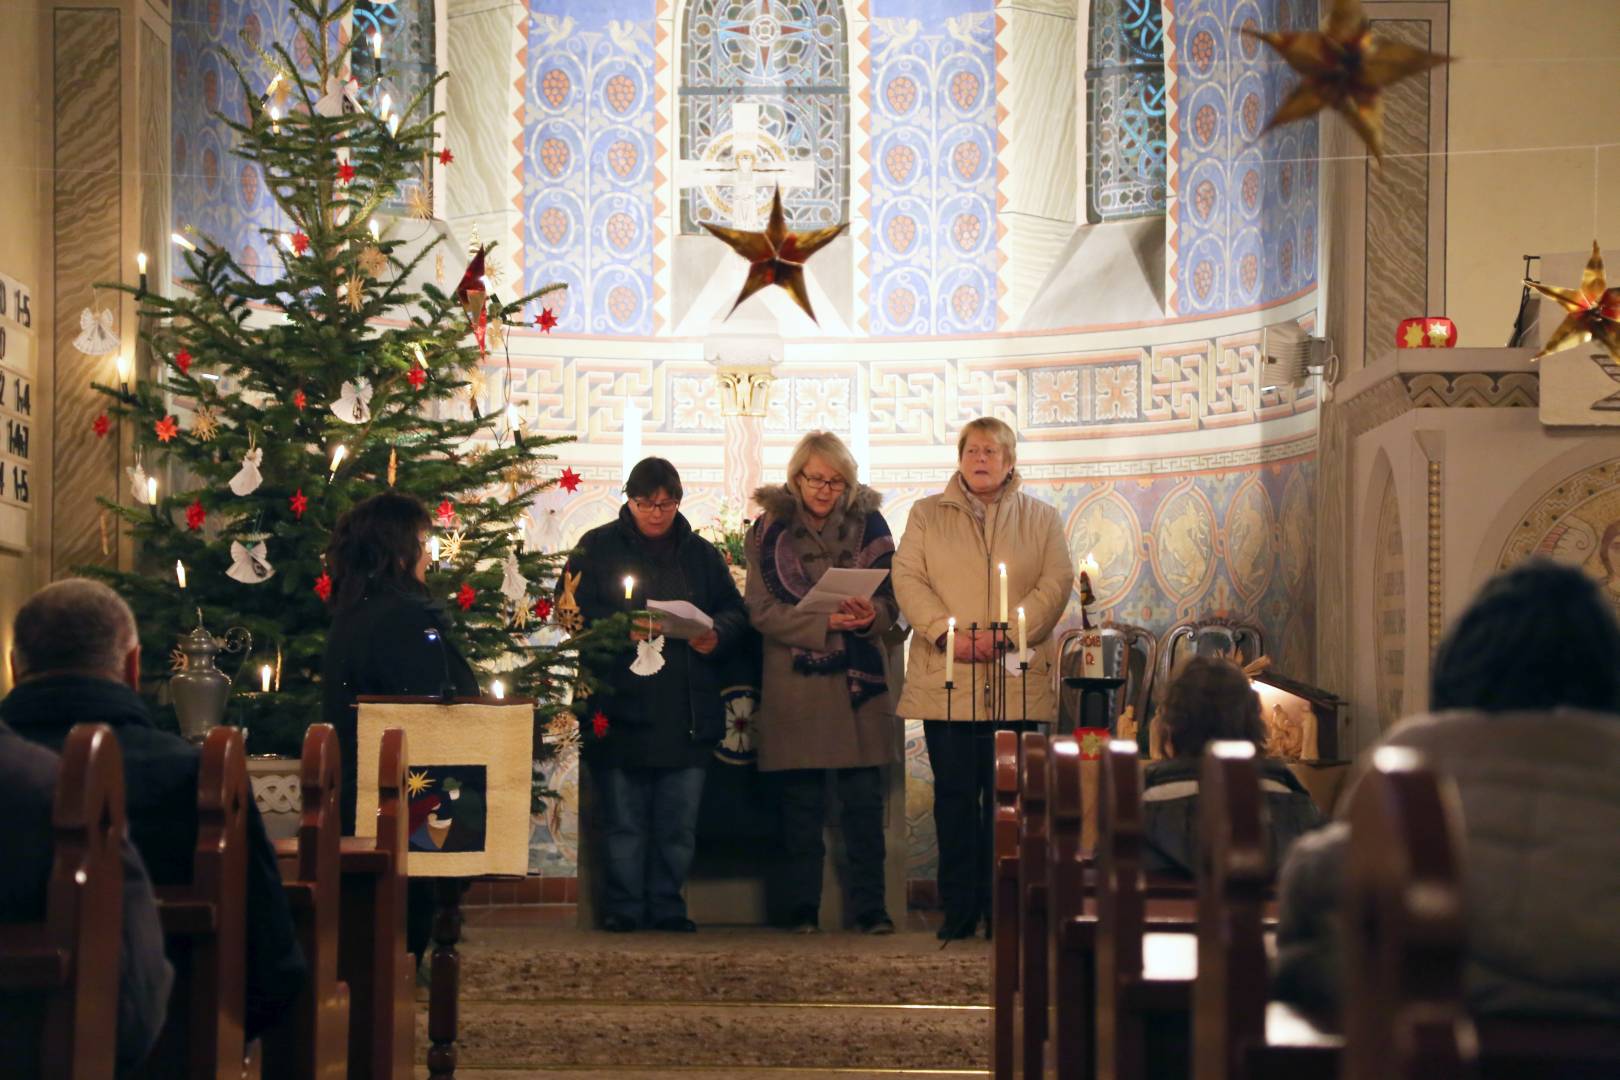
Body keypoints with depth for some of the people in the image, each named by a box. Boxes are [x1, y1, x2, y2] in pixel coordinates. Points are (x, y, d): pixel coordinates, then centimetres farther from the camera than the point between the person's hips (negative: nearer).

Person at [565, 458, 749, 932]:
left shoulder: (701, 553, 15)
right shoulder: (597, 547, 5)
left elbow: (735, 610, 15)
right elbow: (576, 612, -3)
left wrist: (716, 634, -8)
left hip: (687, 713, 3)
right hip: (620, 709, -3)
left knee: (680, 822, 5)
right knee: (624, 820, 1)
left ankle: (667, 906, 15)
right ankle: (623, 907, 10)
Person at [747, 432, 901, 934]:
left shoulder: (868, 524, 7)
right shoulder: (769, 529, 2)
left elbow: (891, 599, 6)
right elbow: (762, 609, -5)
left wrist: (870, 615, -18)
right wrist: (827, 622, -18)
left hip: (858, 680, 1)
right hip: (794, 681, -1)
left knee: (864, 798, -1)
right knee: (800, 801, 3)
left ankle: (870, 907, 5)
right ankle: (802, 908, 11)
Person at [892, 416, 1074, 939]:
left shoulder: (1041, 518, 12)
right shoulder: (927, 514, 12)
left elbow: (1057, 581, 2)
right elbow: (908, 578, 2)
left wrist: (1007, 633, -12)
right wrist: (947, 634, -13)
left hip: (1017, 682, 0)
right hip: (947, 680, 0)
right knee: (955, 794, 0)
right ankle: (960, 909, 5)